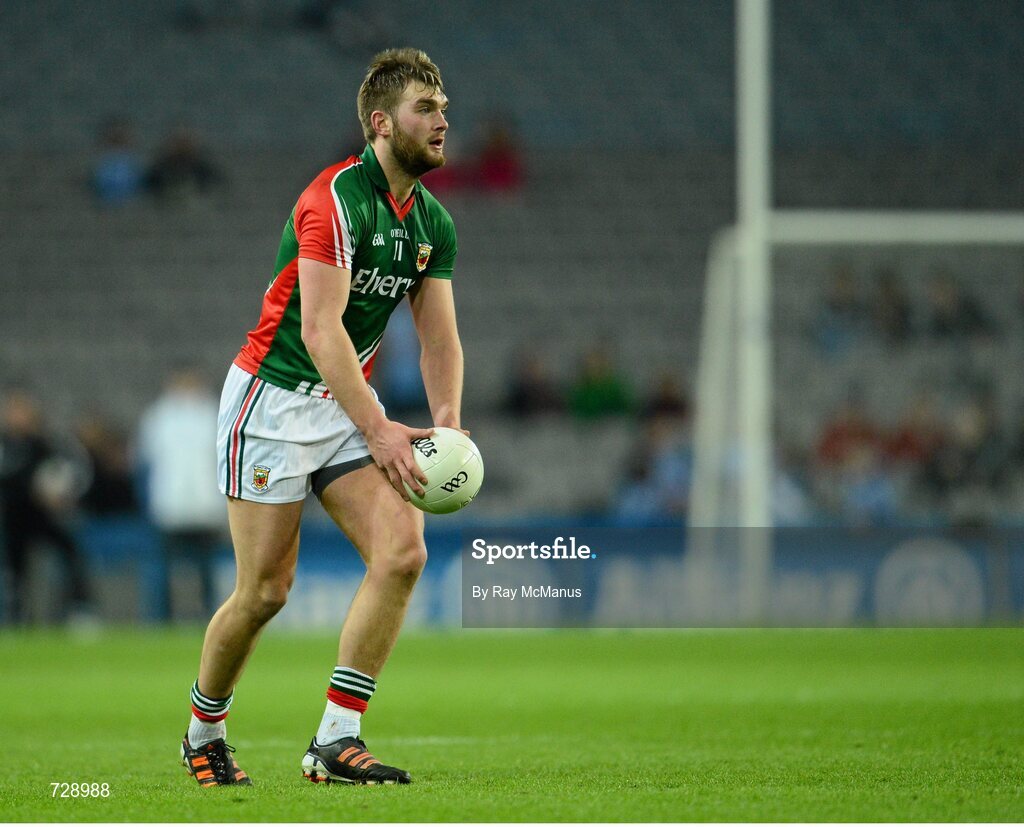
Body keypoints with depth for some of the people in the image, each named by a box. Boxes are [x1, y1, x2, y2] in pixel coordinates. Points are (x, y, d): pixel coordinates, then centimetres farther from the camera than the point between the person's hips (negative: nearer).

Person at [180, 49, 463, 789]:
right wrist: (378, 431, -33)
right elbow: (319, 328, -27)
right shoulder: (337, 199, -20)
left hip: (351, 404, 7)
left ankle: (336, 741, -10)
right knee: (266, 591, -4)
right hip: (275, 400, -7)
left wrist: (446, 422, -14)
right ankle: (204, 733, 22)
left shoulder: (434, 222, 5)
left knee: (403, 553, -14)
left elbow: (440, 336, 5)